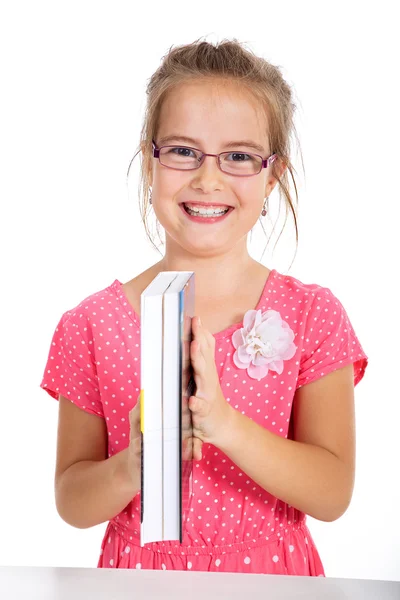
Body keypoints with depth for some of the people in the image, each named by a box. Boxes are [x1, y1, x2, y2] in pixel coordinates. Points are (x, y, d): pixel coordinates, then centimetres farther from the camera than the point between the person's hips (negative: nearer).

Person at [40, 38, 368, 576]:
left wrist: (224, 423, -26)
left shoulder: (312, 316, -7)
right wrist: (131, 470, -24)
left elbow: (333, 496, -12)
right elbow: (71, 503, -3)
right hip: (140, 575, 1)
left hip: (271, 573, 0)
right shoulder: (92, 325, -7)